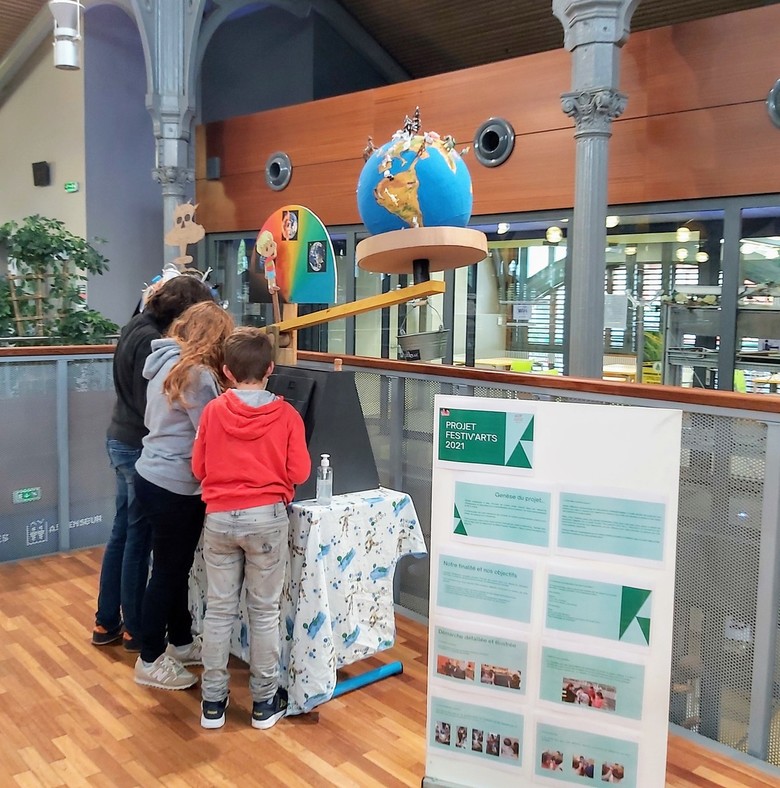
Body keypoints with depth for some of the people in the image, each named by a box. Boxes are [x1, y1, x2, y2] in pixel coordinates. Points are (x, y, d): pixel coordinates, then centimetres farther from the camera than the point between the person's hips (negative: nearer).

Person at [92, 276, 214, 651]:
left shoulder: (137, 325, 6)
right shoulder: (152, 340, -22)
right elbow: (151, 405, -22)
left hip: (121, 439, 9)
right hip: (139, 448, -9)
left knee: (122, 533, 17)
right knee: (139, 539, 4)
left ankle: (106, 623, 28)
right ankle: (136, 630, 18)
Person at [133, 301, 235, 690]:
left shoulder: (168, 361, 8)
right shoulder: (197, 374, -20)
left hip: (156, 478, 9)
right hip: (173, 488, -9)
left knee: (176, 567, 19)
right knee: (168, 571, 4)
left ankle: (181, 642, 34)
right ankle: (150, 661, 17)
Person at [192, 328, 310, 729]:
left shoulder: (213, 411, -3)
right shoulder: (286, 415, -6)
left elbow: (198, 467, 3)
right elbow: (299, 473, -5)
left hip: (219, 518, 2)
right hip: (266, 517, -1)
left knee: (219, 610, 12)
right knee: (264, 612, 10)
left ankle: (213, 701, 22)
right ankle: (264, 701, 20)